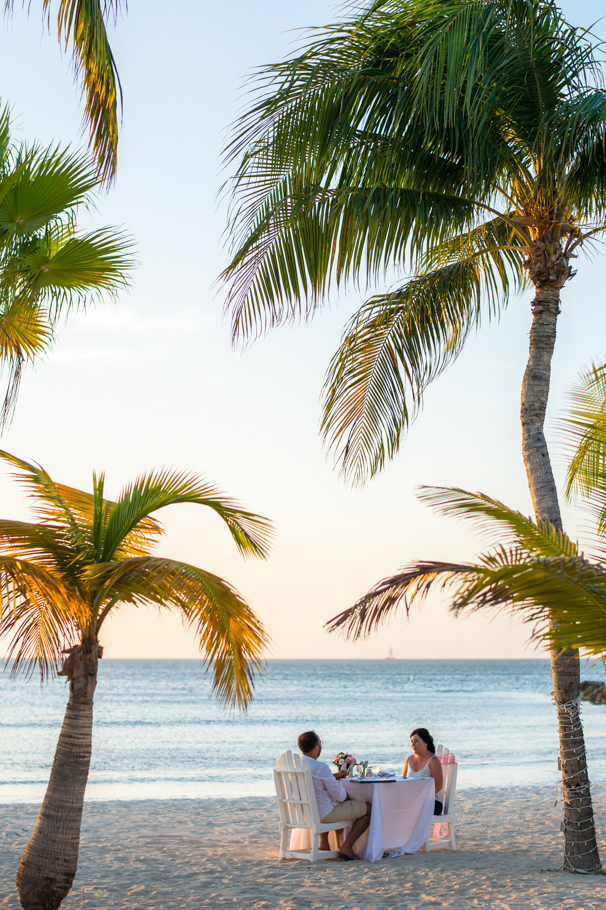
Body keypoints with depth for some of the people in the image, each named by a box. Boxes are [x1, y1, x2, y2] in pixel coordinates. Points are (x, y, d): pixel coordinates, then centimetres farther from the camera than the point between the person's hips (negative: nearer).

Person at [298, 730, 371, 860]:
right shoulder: (321, 767, -26)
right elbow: (340, 795, -18)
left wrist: (335, 776, 16)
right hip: (323, 813, -8)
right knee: (368, 809, 1)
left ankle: (323, 843, 35)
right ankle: (346, 847, 2)